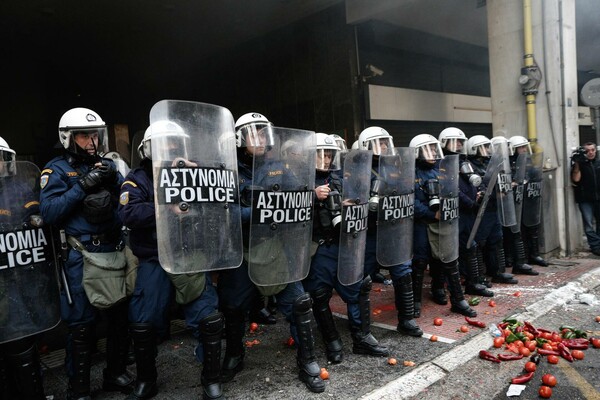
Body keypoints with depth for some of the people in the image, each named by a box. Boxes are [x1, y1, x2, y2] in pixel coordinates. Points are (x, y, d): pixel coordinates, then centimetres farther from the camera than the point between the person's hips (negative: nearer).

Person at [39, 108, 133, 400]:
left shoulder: (108, 165, 12)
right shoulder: (57, 169, -1)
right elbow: (49, 212, -12)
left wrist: (114, 181, -10)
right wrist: (83, 186, -18)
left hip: (114, 251, 5)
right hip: (80, 256, -4)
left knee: (120, 316, 13)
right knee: (81, 323, 3)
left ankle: (116, 374, 31)